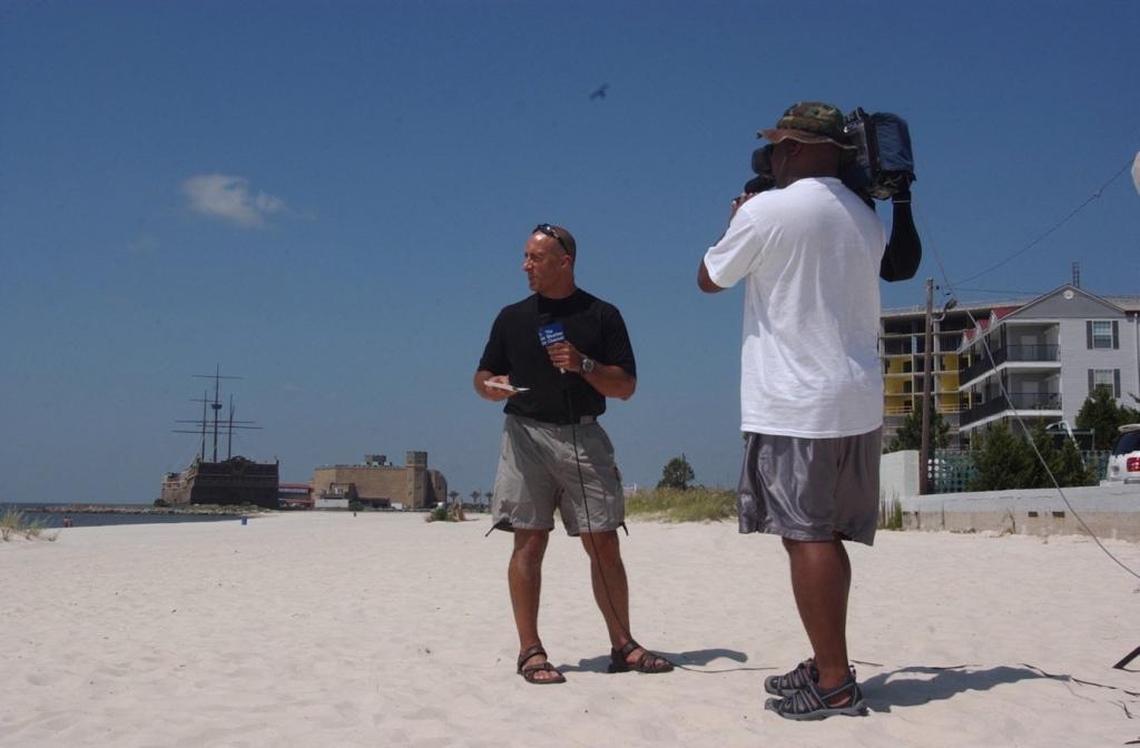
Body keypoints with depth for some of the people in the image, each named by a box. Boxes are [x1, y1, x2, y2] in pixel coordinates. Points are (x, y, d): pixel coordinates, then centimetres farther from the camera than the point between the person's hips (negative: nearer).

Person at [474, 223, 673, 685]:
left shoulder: (602, 316, 8)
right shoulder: (512, 317, 13)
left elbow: (626, 387, 4)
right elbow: (483, 375, 16)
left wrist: (583, 365, -12)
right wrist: (491, 386, -8)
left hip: (584, 437, 0)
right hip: (527, 435, 1)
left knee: (604, 543, -1)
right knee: (529, 543, -3)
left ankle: (623, 645, 7)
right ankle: (530, 651, 1)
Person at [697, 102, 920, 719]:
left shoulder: (766, 210, -9)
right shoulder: (865, 217, 12)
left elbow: (709, 279, 5)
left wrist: (736, 217, 20)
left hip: (796, 405, -7)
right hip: (858, 403, 7)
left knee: (806, 536, -5)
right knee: (826, 538, 12)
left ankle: (834, 684, -4)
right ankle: (826, 665, 20)